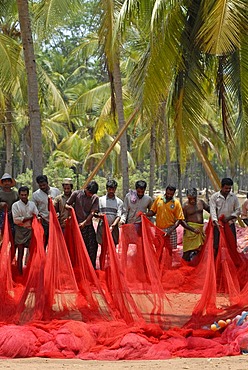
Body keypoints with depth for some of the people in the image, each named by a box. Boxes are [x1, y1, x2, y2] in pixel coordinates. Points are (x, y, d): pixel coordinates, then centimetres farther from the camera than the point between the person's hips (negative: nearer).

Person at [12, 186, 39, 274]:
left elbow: (37, 216, 3)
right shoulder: (15, 205, -1)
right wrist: (29, 218, -10)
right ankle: (20, 274, 3)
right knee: (20, 253, 0)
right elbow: (16, 220, -11)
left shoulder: (32, 204, 11)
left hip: (31, 230, 3)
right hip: (21, 231, -3)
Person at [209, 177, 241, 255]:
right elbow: (212, 210, -9)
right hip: (218, 224, -2)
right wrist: (215, 222, -24)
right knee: (217, 246, -5)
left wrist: (229, 218, -8)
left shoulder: (234, 197, 6)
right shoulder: (214, 197, -2)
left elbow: (238, 210, 7)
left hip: (230, 223, 2)